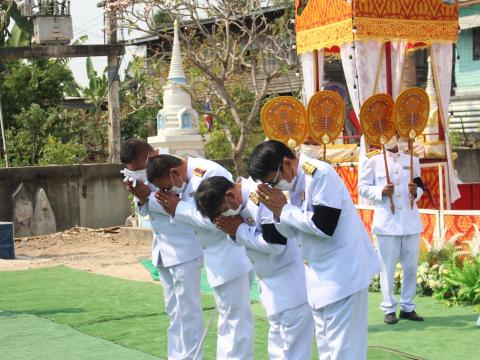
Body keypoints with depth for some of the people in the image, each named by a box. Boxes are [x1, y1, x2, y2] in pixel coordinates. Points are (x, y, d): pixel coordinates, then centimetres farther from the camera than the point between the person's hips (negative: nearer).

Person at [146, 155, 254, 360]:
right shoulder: (191, 177, 9)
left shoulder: (208, 173, -22)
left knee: (234, 315, -3)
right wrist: (173, 207, -2)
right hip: (218, 256, 10)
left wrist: (179, 208, -18)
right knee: (228, 314, 18)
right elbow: (194, 213, 15)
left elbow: (213, 218, -28)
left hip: (231, 255, -10)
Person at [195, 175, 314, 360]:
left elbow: (276, 244, -29)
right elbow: (243, 239, 9)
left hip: (291, 280, -10)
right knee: (277, 338, 19)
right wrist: (234, 231, -13)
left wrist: (239, 230, -20)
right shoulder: (237, 203, 2)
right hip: (271, 279, 10)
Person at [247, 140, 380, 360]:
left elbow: (324, 225, -26)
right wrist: (277, 211, -10)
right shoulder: (294, 182, 8)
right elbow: (292, 231, 9)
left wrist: (283, 209, -16)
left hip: (342, 272, -10)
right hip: (320, 274, 10)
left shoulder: (321, 175, -19)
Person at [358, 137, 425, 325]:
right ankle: (389, 309, 11)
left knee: (411, 267, 9)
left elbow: (420, 186, 15)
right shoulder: (372, 159, -3)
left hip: (411, 221, 4)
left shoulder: (412, 158, 9)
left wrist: (416, 191, -8)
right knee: (388, 268, 1)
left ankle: (407, 307, 21)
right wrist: (381, 191, -19)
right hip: (387, 222, -4)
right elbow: (363, 187, -2)